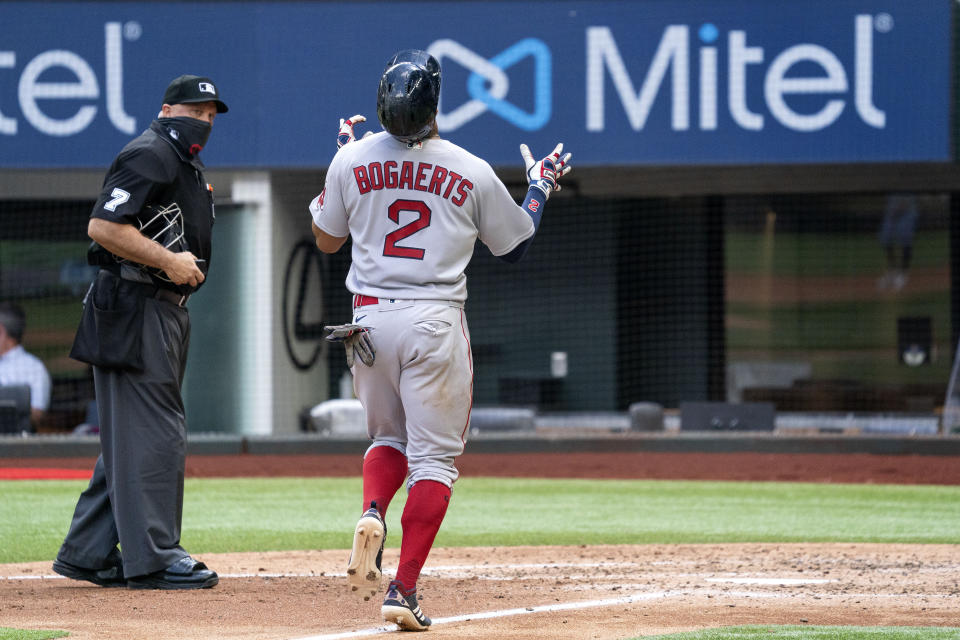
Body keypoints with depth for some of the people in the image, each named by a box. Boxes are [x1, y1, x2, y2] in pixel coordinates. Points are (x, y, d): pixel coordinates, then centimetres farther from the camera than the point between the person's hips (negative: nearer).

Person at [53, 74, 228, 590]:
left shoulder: (186, 165, 21)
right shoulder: (150, 156, -11)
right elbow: (103, 226, -21)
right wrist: (169, 261, -21)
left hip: (164, 311, 11)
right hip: (133, 310, -11)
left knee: (131, 438, 12)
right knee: (153, 432, -11)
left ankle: (86, 553, 17)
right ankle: (153, 557, -10)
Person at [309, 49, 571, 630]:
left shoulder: (353, 160, 0)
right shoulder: (472, 173, -3)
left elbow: (326, 239, 15)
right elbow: (516, 246, 10)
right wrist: (541, 187, 26)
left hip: (369, 318, 3)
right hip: (436, 321, -3)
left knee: (389, 437, 23)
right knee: (434, 455, 2)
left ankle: (373, 513, -10)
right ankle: (404, 592, -8)